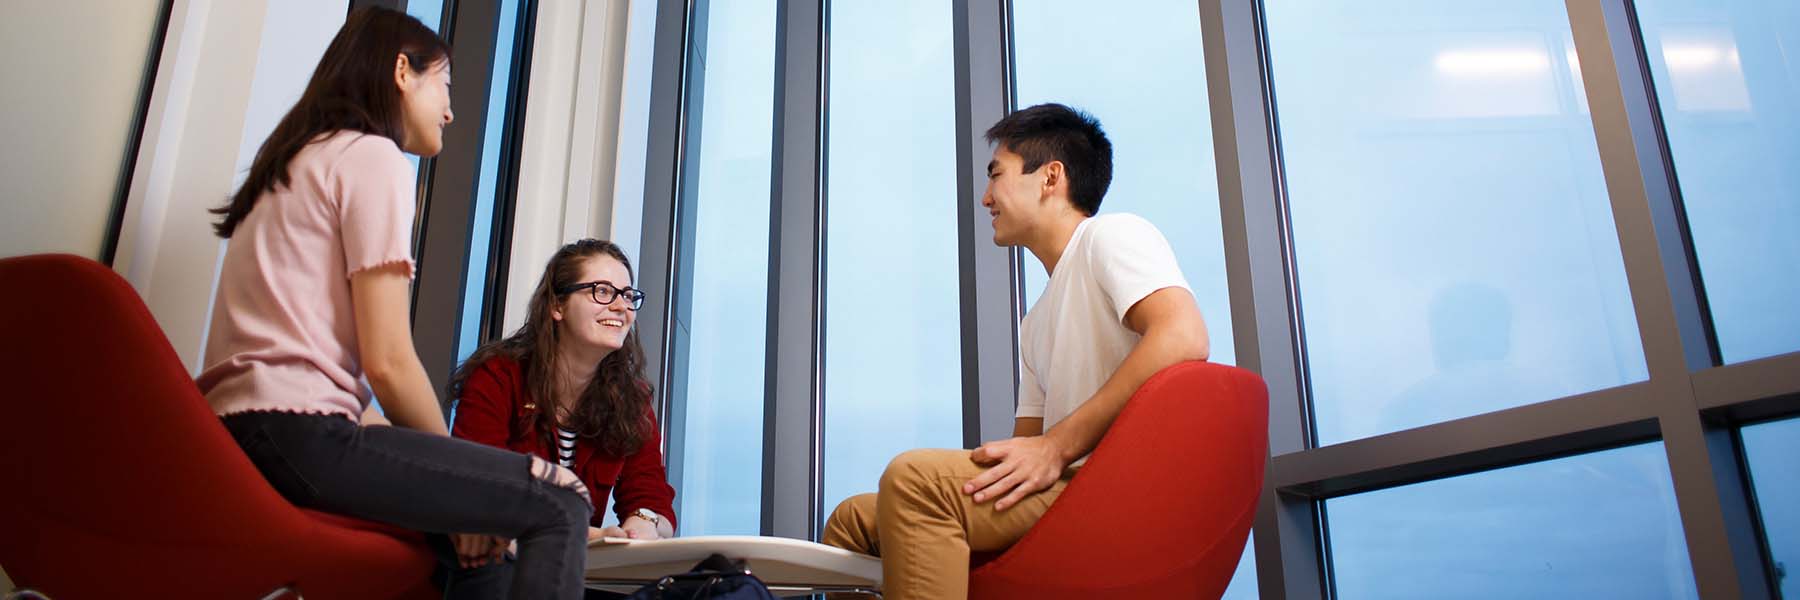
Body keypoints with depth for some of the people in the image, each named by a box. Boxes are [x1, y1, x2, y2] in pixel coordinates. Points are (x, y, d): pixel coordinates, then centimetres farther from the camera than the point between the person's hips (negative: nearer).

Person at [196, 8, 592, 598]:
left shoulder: (297, 161, 26)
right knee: (561, 504, -11)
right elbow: (387, 362, -12)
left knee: (472, 541, 21)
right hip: (298, 433, -10)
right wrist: (458, 476, 4)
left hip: (236, 435, 10)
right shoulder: (373, 154, -2)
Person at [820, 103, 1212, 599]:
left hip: (1128, 485, -9)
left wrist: (1056, 447, -21)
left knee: (916, 477, -28)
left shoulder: (1112, 234, 1)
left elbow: (1183, 339, -19)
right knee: (854, 518, 5)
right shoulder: (1036, 323, 28)